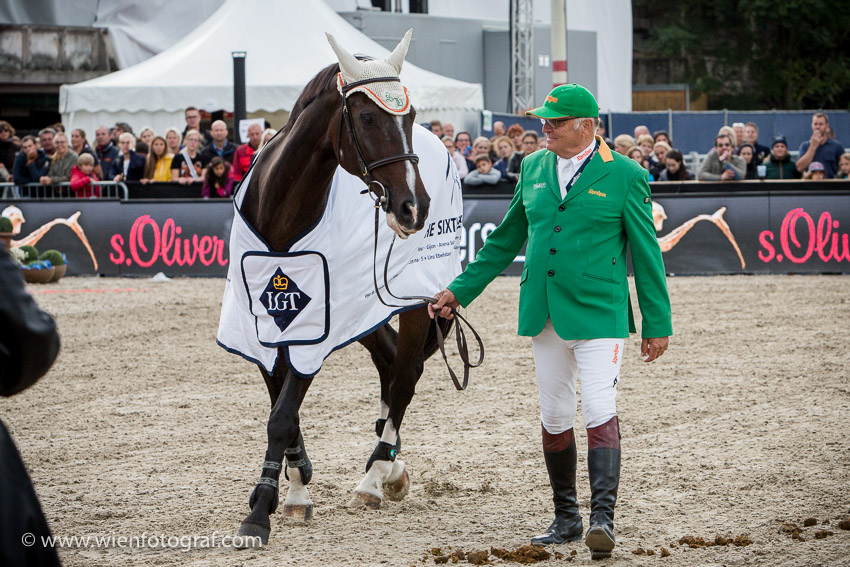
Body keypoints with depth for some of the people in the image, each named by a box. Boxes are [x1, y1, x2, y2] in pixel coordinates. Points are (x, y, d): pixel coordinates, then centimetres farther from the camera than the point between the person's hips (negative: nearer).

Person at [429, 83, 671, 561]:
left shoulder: (624, 176, -4)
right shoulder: (534, 169, 10)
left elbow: (647, 254, -1)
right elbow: (505, 240, 19)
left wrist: (657, 323, -2)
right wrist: (460, 290, 17)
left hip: (599, 313, -5)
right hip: (544, 314, 5)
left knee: (600, 411, -16)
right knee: (554, 418, 10)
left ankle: (604, 517, -19)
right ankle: (566, 518, 20)